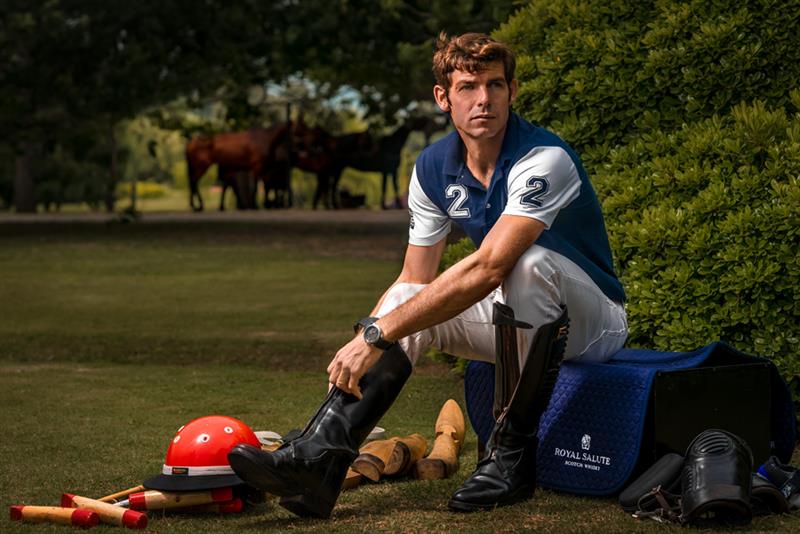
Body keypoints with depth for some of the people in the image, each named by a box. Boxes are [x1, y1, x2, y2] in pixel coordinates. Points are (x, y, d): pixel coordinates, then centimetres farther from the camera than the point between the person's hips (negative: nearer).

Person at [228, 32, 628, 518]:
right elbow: (415, 278, 3)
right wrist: (359, 347, -12)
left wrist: (379, 334, -35)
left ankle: (515, 453, -22)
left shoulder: (544, 160, -26)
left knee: (528, 260, -35)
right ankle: (317, 459, -24)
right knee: (408, 301, -12)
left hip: (594, 324, -7)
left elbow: (486, 270, -35)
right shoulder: (433, 169, -2)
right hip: (519, 322, 7)